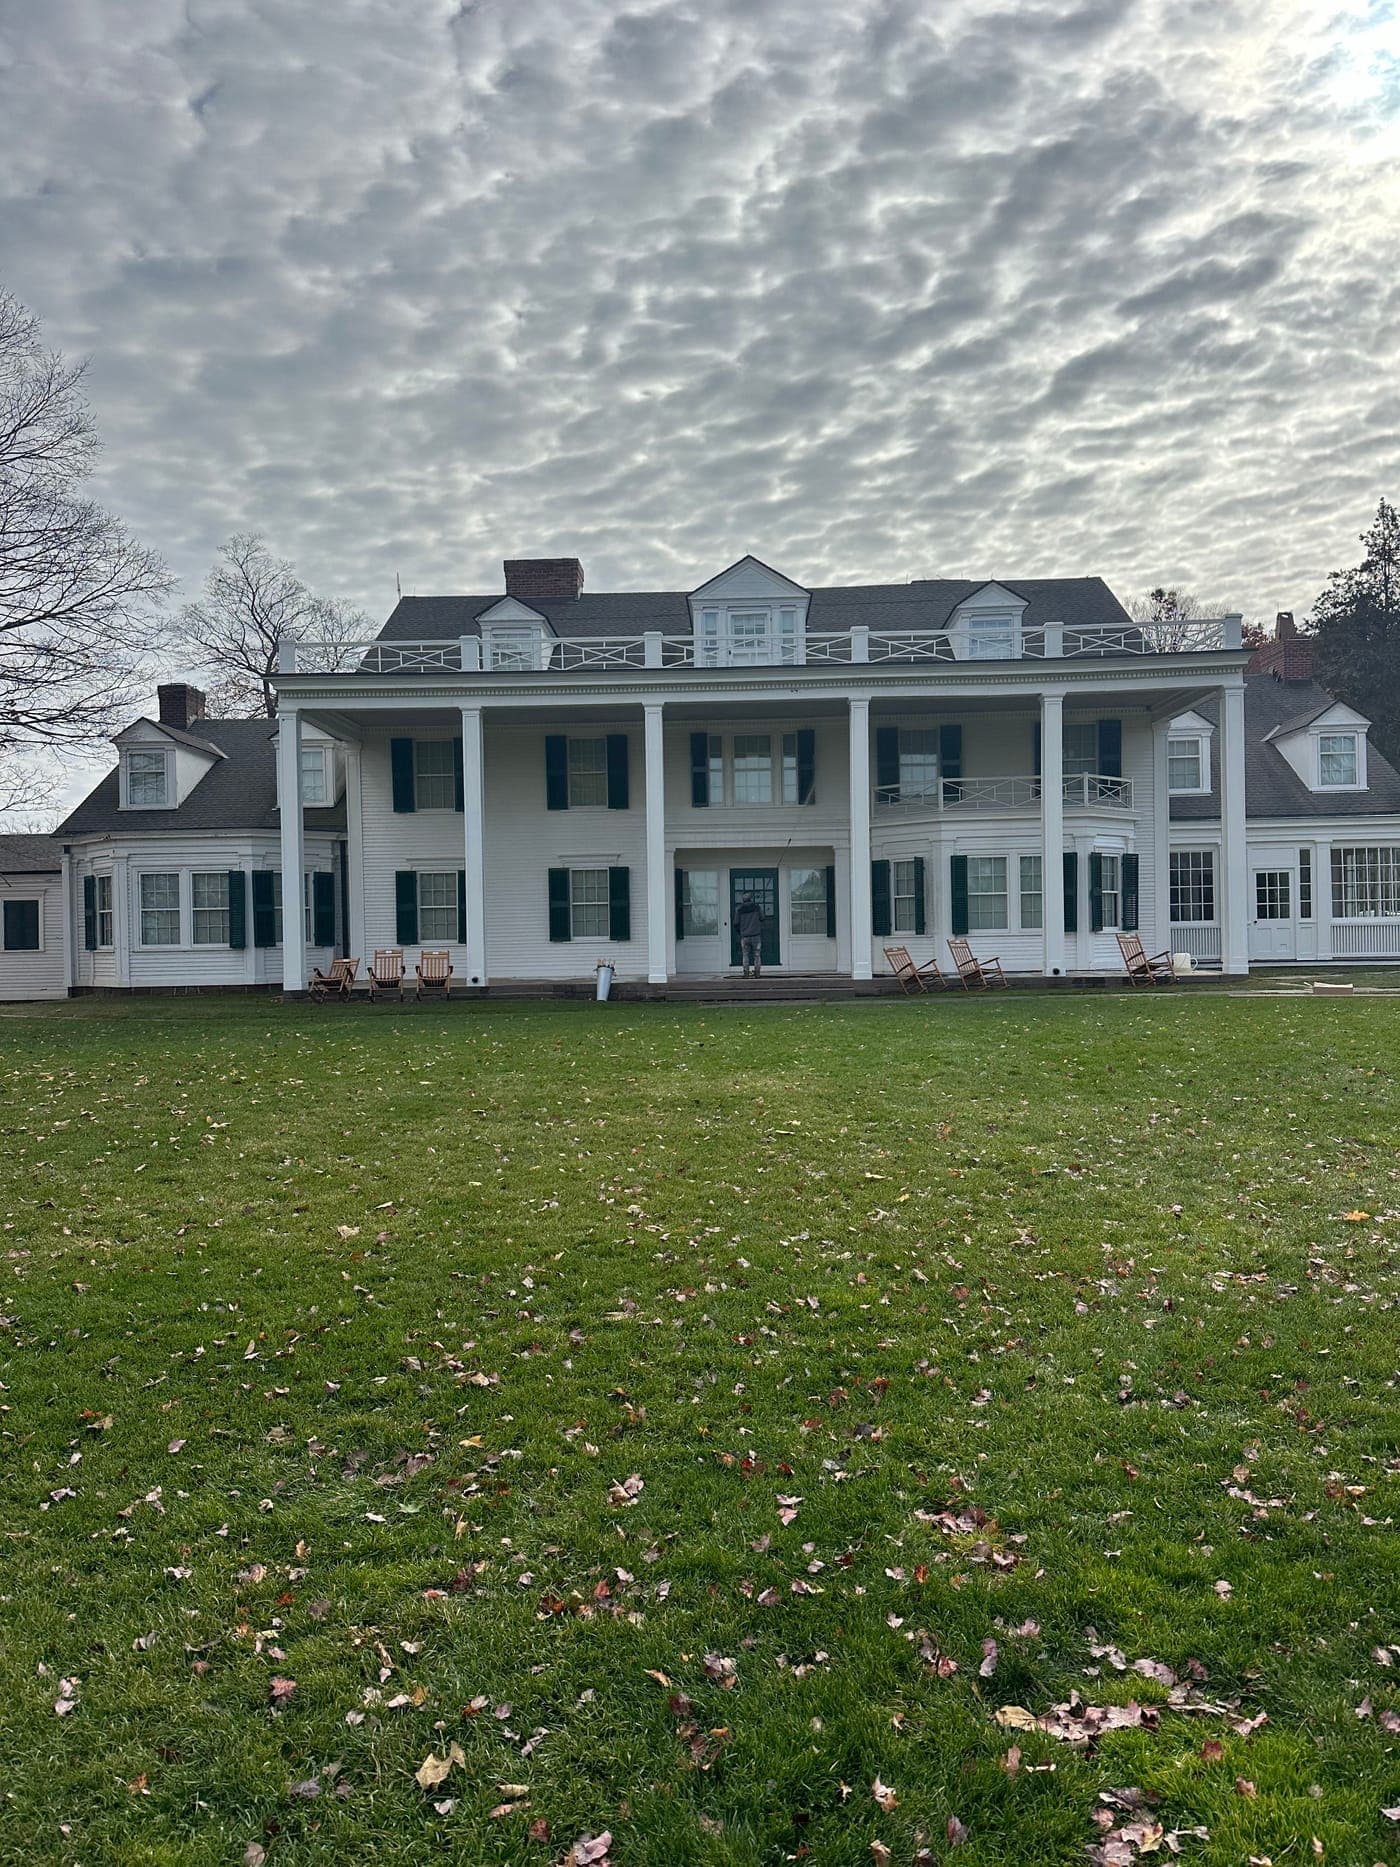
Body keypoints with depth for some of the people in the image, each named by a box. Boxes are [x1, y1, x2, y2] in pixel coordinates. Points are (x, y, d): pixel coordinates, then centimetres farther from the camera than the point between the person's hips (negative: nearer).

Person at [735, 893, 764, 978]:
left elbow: (736, 924, 5)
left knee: (745, 956, 7)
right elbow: (761, 919, 16)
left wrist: (739, 932, 22)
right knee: (757, 955, 5)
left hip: (744, 936, 1)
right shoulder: (757, 908, 2)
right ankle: (757, 973, 0)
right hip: (756, 935, 0)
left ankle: (746, 973, 0)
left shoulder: (740, 910, 3)